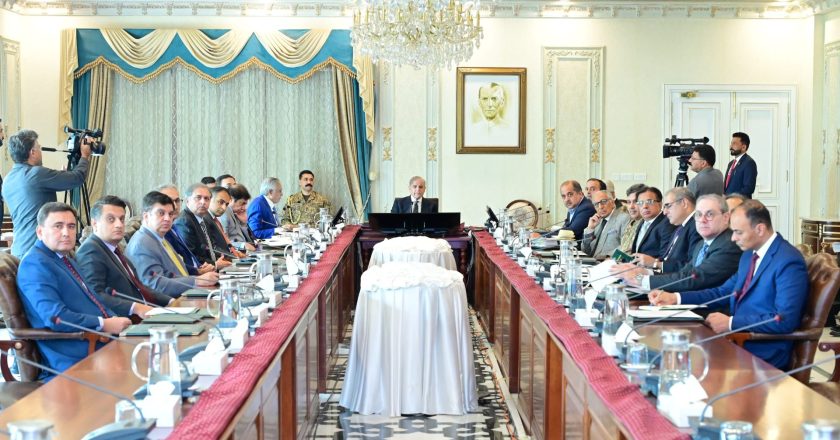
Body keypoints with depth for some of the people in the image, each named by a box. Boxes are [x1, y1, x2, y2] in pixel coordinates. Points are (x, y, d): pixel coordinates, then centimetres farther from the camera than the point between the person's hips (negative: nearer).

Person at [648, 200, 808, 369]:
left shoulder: (789, 262, -16)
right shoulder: (749, 255, 13)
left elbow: (785, 320, -23)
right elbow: (723, 292, 21)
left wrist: (730, 323, -21)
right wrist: (675, 298, 9)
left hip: (764, 358, -8)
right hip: (738, 341, 8)